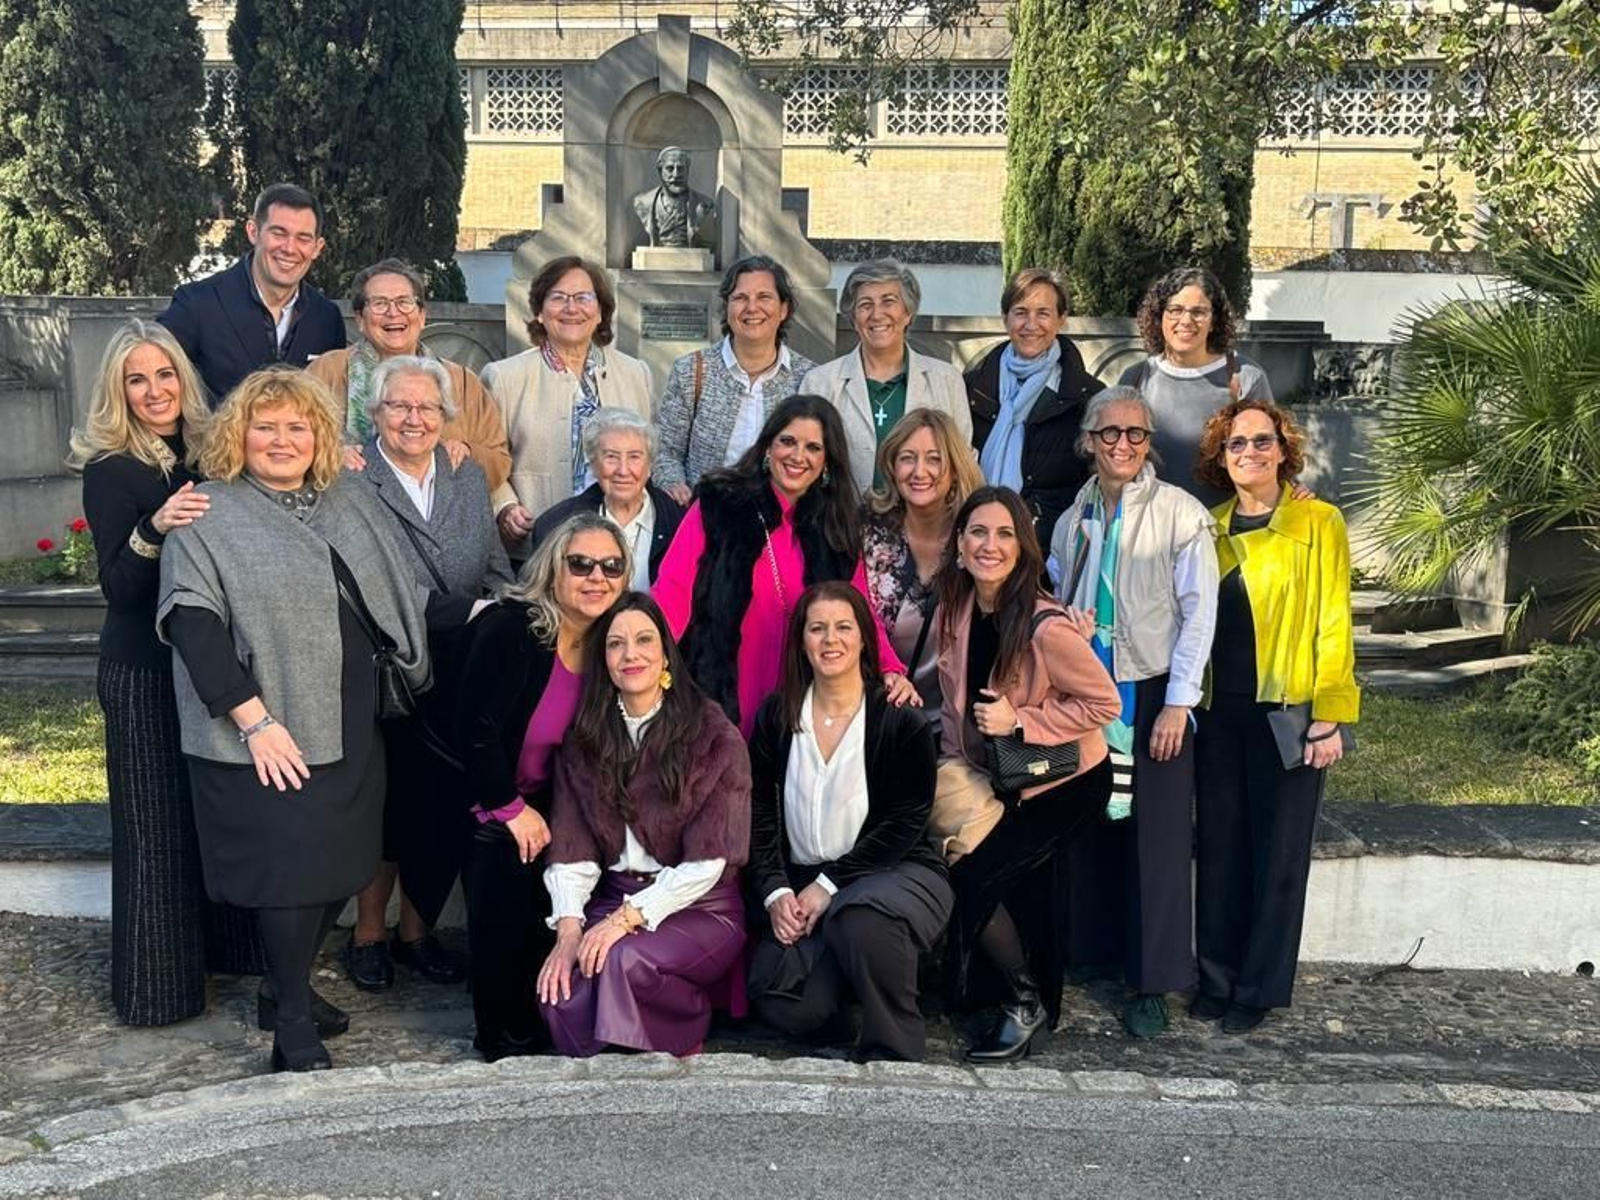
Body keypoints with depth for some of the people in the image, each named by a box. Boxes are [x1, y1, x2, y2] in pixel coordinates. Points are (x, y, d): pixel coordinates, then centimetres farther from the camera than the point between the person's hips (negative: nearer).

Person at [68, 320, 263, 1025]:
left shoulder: (203, 455, 4)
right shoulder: (109, 470, -11)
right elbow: (117, 589, -16)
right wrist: (153, 528, -35)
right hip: (144, 670, -5)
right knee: (157, 821, 2)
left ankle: (223, 946, 30)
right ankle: (156, 984, 15)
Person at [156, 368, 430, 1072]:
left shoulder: (349, 502, 13)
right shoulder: (206, 517, -5)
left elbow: (396, 595, 17)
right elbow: (191, 624, -14)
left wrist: (415, 674, 9)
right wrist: (254, 720, -20)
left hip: (349, 728, 6)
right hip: (269, 737, -6)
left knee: (340, 862, 10)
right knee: (290, 866, -6)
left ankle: (285, 989, 31)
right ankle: (293, 1030, 8)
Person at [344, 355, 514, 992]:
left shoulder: (469, 477, 11)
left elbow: (498, 574, 13)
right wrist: (469, 614, -16)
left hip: (462, 678, 5)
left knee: (451, 805, 8)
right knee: (395, 805, 4)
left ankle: (417, 929, 27)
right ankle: (368, 933, 25)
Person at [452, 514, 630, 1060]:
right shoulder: (509, 629, -23)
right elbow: (475, 728, -25)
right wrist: (510, 808, -17)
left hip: (545, 808, 6)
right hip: (490, 808, -6)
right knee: (504, 923, -8)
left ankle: (540, 1028, 27)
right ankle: (503, 1039, 14)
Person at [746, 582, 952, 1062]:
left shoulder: (901, 719, -4)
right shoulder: (776, 716, 7)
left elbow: (906, 821, -8)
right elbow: (759, 813, 6)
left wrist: (829, 885, -15)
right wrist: (775, 891, -9)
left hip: (897, 872, -3)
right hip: (801, 884, 3)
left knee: (861, 919, -39)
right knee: (784, 1005, -22)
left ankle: (894, 1054, -16)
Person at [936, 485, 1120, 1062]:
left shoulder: (1045, 626, -27)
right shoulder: (956, 611, -5)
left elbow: (1103, 701, -19)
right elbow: (955, 701, 8)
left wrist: (1020, 721, -24)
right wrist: (956, 767, 0)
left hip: (1065, 782, -6)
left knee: (971, 881, -14)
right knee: (1023, 890, 14)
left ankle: (1026, 1003, 8)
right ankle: (1036, 1006, 34)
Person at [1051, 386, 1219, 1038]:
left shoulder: (1181, 514, -5)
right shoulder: (1075, 518, 10)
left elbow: (1198, 613, -7)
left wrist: (1177, 704, -11)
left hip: (1154, 694, -4)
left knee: (1156, 843, 0)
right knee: (1084, 831, 5)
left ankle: (1152, 985, 9)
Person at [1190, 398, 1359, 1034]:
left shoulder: (1319, 524, -3)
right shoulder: (1210, 528, 10)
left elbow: (1332, 624, -6)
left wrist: (1329, 717, -11)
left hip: (1287, 711, -4)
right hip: (1219, 712, 4)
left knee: (1278, 851, 5)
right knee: (1219, 845, 9)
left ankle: (1260, 987, 16)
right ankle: (1218, 977, 21)